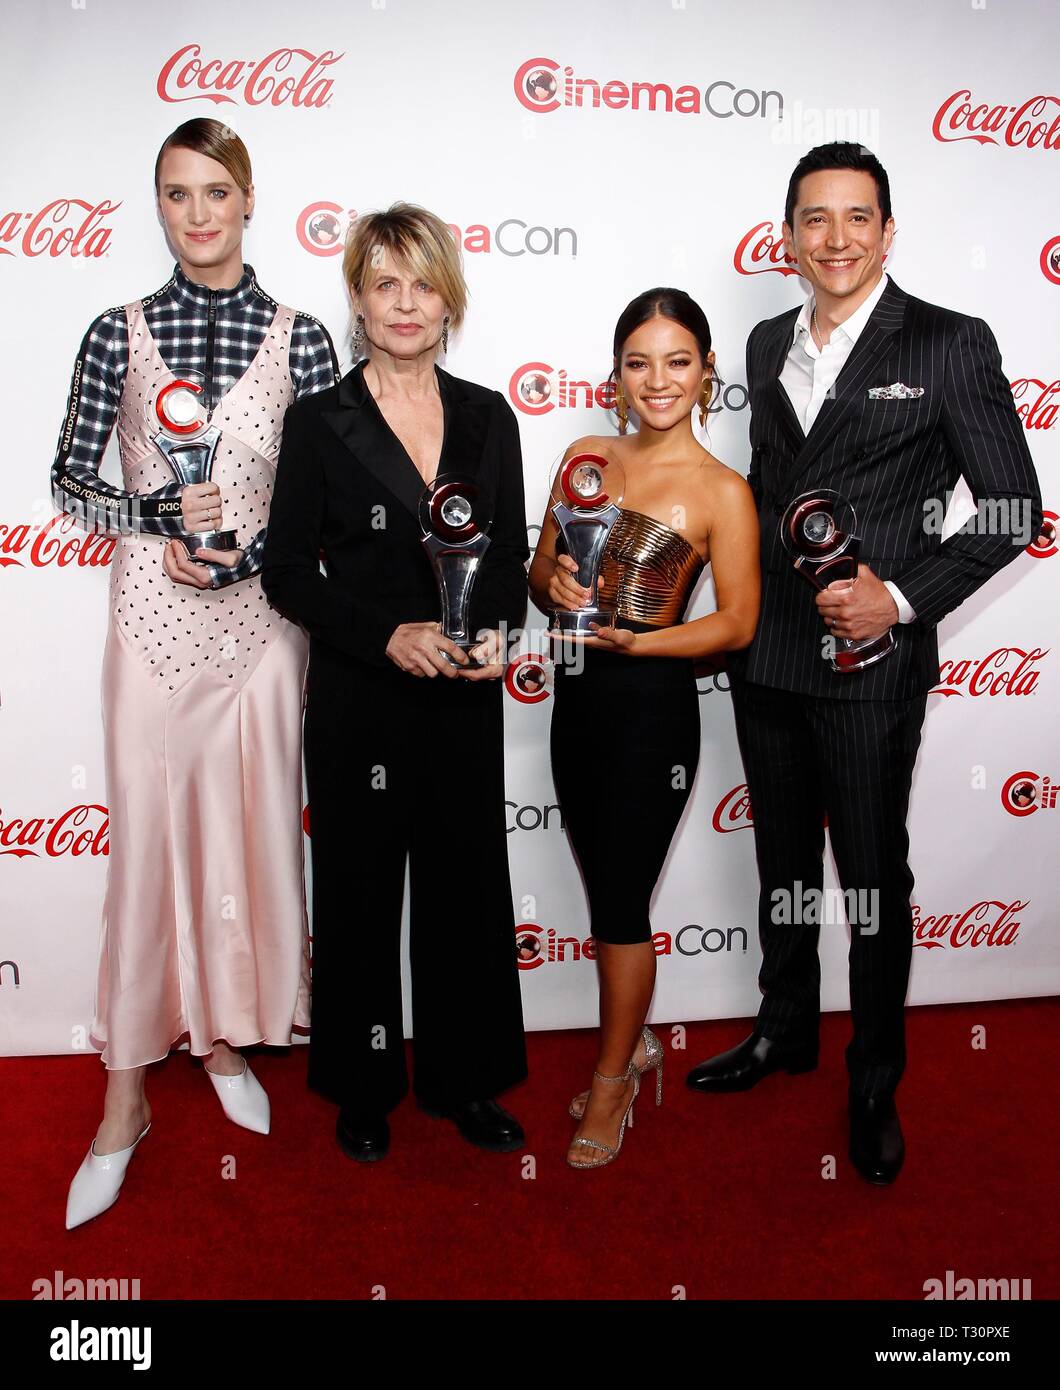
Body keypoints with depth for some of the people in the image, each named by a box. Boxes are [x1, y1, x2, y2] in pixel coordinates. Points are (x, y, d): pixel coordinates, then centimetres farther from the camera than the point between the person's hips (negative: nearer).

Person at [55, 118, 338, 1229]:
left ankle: (225, 1037, 32)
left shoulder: (298, 337, 3)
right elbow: (67, 482, 4)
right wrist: (156, 516, -13)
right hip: (152, 616, -1)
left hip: (263, 612, 1)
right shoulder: (119, 334, 2)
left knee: (252, 826, 8)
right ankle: (127, 1095, 18)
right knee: (144, 837, 2)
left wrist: (249, 550, -12)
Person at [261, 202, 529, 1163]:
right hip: (360, 697, -2)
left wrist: (498, 631, -10)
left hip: (467, 698, 3)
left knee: (466, 883, 11)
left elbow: (511, 555, 9)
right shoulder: (319, 423, -2)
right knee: (362, 888, 9)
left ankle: (464, 1077, 30)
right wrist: (389, 633, -17)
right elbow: (289, 572, -4)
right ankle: (363, 1088, 29)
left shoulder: (487, 418, 6)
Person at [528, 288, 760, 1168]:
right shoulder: (588, 456, 8)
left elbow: (737, 623, -7)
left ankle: (612, 1082, 24)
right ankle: (634, 1044, 39)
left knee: (620, 902, 3)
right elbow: (540, 571, 12)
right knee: (604, 890, 17)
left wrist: (636, 640, -19)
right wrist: (556, 586, -11)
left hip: (652, 706, -6)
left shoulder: (722, 491, -8)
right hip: (578, 698, 6)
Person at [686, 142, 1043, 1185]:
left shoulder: (950, 344, -7)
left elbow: (1015, 511, -7)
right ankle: (784, 1030, 40)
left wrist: (902, 598, -17)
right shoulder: (768, 345, 10)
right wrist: (743, 607, 9)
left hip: (870, 666, -5)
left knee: (873, 878, 7)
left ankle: (875, 1083, 28)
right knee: (782, 860, 19)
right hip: (765, 657, 5)